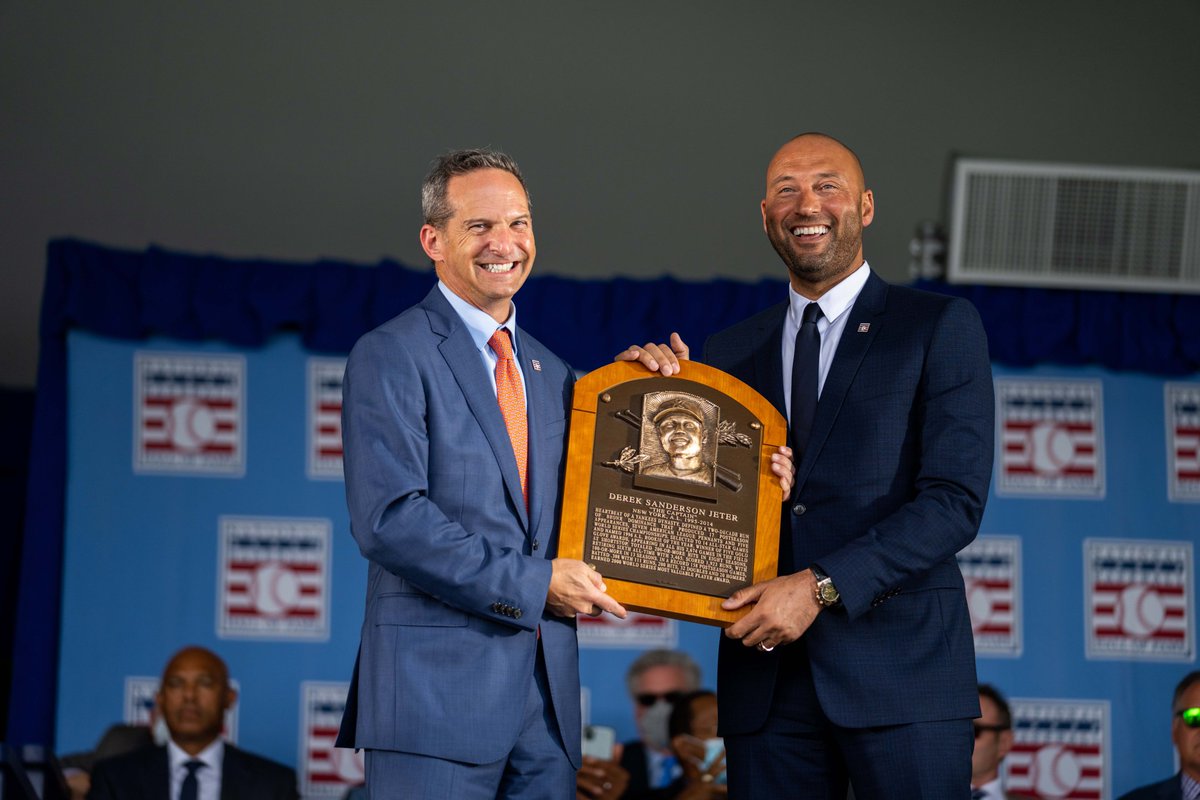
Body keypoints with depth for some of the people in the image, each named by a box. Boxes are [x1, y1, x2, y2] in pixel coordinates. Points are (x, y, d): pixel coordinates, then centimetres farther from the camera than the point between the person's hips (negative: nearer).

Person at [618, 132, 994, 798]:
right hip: (766, 677, 3)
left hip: (901, 666, -3)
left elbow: (955, 500, -6)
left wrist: (821, 586, -14)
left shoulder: (941, 328, 4)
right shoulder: (729, 354, 17)